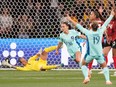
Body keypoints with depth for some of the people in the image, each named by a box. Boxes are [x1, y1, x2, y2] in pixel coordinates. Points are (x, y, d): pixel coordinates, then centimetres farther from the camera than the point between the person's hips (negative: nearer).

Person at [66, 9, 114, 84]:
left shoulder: (88, 33, -9)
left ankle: (86, 77, 1)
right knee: (104, 66, 18)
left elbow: (79, 26, -4)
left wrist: (71, 20, 3)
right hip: (99, 54, 1)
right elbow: (106, 23, 6)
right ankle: (108, 80, 2)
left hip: (90, 54, -1)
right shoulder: (100, 32, -5)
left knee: (83, 64, 21)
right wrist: (111, 15, 18)